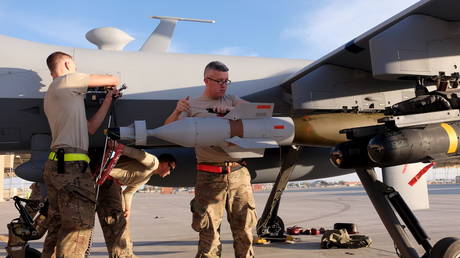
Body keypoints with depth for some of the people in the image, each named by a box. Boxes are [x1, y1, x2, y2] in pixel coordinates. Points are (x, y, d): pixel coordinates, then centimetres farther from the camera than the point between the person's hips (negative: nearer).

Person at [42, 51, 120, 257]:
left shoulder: (51, 95, 27)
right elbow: (113, 80, 5)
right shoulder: (68, 80, 0)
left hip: (55, 165, 10)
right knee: (79, 227, -11)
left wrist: (107, 101, 28)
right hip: (71, 165, -10)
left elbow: (89, 128, 21)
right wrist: (112, 83, 29)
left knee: (57, 229, 12)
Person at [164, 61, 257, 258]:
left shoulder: (231, 101, 16)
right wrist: (177, 111, -22)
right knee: (209, 232, 1)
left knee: (244, 229, 8)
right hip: (210, 176, -3)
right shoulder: (193, 105, 8)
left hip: (238, 173, 3)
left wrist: (230, 109, -12)